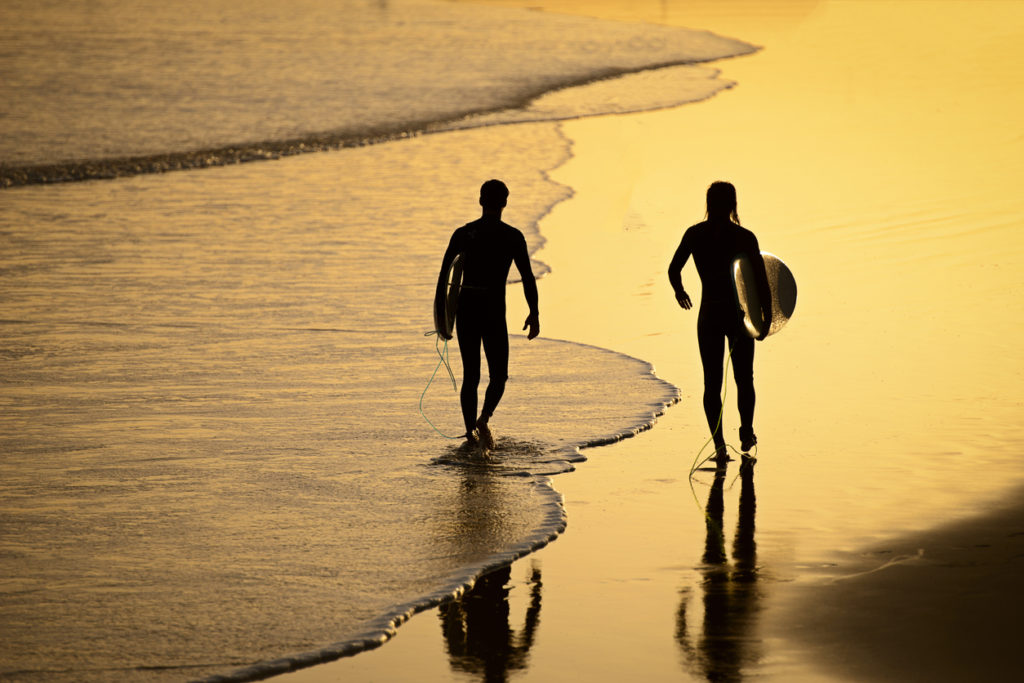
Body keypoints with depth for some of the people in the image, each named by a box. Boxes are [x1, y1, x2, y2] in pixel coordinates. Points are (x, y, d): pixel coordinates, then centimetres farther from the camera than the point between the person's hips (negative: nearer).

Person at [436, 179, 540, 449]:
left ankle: (470, 432, 12)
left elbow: (444, 273, 3)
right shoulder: (512, 237, -2)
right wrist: (534, 313, 0)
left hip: (465, 308, 3)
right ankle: (483, 418, -19)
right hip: (494, 310, -3)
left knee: (470, 375, 14)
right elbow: (527, 277, -6)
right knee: (498, 375, 7)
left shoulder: (463, 234, 4)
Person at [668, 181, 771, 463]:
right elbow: (762, 281, -9)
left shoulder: (694, 235, -4)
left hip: (709, 317, 1)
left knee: (712, 382, 6)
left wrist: (679, 292, 20)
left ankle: (719, 443, -5)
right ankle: (746, 434, 31)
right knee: (744, 379, 19)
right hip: (740, 314, -1)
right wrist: (767, 316, 1)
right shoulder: (745, 238, -9)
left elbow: (673, 270, 0)